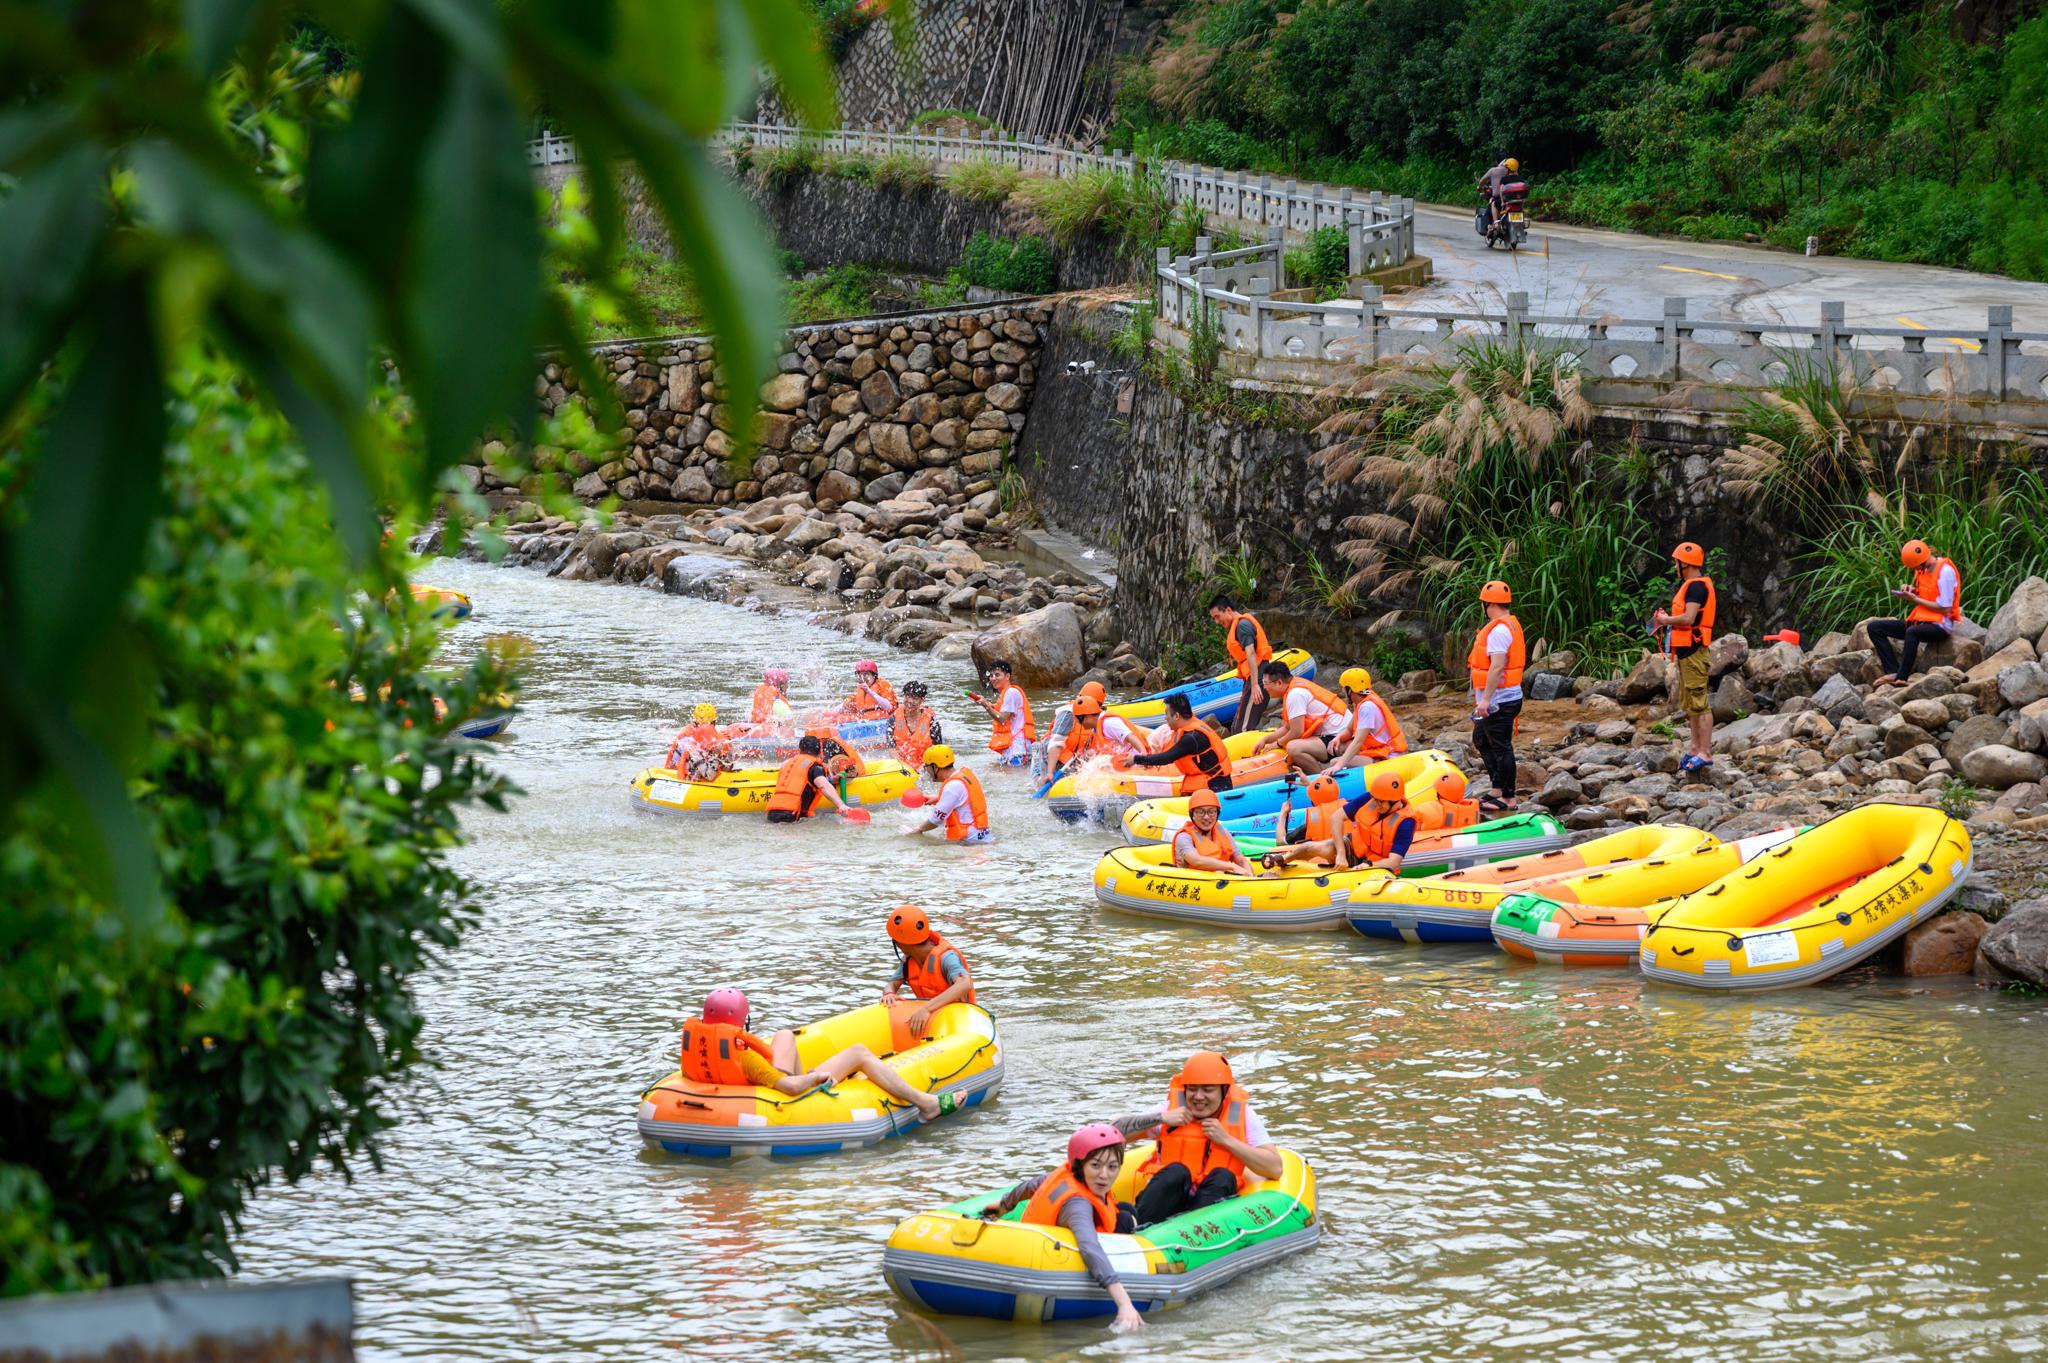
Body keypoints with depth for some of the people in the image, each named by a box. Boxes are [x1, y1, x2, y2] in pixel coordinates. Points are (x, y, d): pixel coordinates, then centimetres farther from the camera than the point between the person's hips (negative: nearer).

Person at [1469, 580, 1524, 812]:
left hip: (1499, 700, -11)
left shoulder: (1498, 630, -20)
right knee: (1481, 740, 20)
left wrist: (1485, 699, -27)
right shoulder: (1510, 624, 15)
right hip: (1499, 699, 11)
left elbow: (1497, 666, -27)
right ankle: (1498, 790, 22)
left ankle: (1508, 799, 1)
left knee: (1501, 747, -4)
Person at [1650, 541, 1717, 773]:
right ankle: (1695, 748, 21)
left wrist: (1667, 620, -9)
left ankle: (1705, 753, -12)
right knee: (1689, 703, 15)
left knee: (1699, 703, -11)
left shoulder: (1697, 586, -15)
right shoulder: (1691, 585, 18)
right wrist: (1667, 619, 9)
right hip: (1686, 651, 11)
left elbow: (1688, 618, -24)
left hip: (1693, 650, -11)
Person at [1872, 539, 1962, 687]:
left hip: (1940, 625, -9)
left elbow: (1945, 608, -17)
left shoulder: (1945, 571, -15)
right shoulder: (1922, 569, 10)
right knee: (1875, 627, -3)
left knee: (1912, 632, -42)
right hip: (1920, 621, 9)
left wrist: (1915, 599, -12)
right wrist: (1911, 591, 2)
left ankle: (1901, 677, -35)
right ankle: (1893, 672, -20)